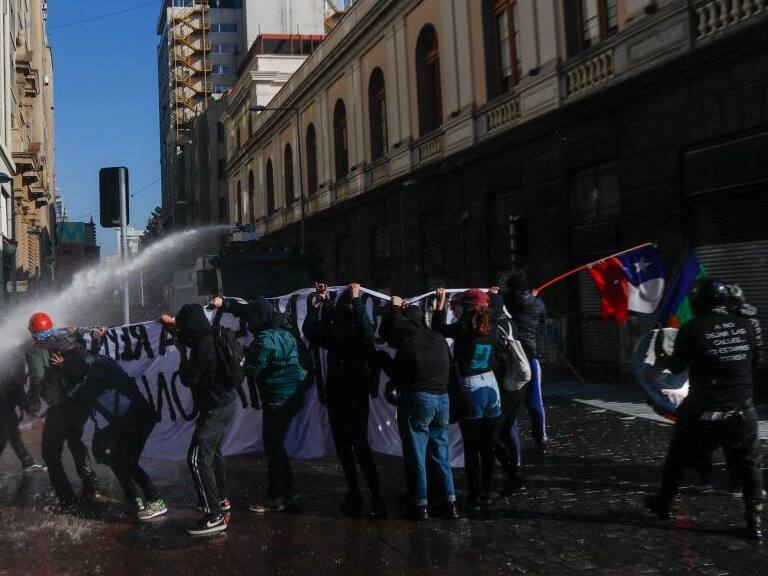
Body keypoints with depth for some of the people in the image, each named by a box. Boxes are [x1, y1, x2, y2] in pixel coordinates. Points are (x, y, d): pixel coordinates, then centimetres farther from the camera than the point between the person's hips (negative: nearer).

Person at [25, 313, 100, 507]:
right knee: (76, 441, 27)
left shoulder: (34, 352, -5)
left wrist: (34, 403, -5)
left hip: (59, 406, -6)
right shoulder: (67, 341, 10)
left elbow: (37, 379, -17)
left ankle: (66, 497, 5)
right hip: (82, 401, 6)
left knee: (50, 454, 10)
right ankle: (91, 487, 25)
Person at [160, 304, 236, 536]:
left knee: (198, 460, -10)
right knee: (213, 452, 25)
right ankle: (221, 500, 38)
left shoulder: (203, 348, -25)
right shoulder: (212, 337, 3)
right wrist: (174, 322, 36)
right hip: (225, 403, 10)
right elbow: (195, 333, 28)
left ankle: (214, 516, -12)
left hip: (214, 409, -10)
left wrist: (182, 353, -4)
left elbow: (188, 378, -16)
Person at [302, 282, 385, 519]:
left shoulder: (360, 330, -6)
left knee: (360, 446, -11)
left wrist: (356, 299, -25)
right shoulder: (331, 330, 7)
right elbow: (309, 329, -5)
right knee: (343, 447, 11)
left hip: (356, 395, -6)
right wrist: (318, 302, -7)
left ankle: (376, 498, -6)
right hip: (335, 395, 6)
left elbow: (366, 329, -29)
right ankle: (354, 493, 24)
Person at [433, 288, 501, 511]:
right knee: (488, 446, 12)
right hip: (491, 386, 6)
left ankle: (474, 497, 5)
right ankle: (486, 493, 21)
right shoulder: (490, 328, 2)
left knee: (471, 448, 2)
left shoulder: (464, 328, -13)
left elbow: (439, 328, 1)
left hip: (471, 389, -6)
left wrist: (440, 302, 10)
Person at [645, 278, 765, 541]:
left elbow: (676, 367, -1)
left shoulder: (692, 329, -11)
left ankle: (663, 503, 31)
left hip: (703, 410, -2)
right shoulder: (745, 326, -1)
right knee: (749, 465, 14)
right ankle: (755, 521, 8)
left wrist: (662, 354, 18)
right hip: (741, 410, 2)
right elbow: (753, 362, 13)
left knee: (677, 459, 17)